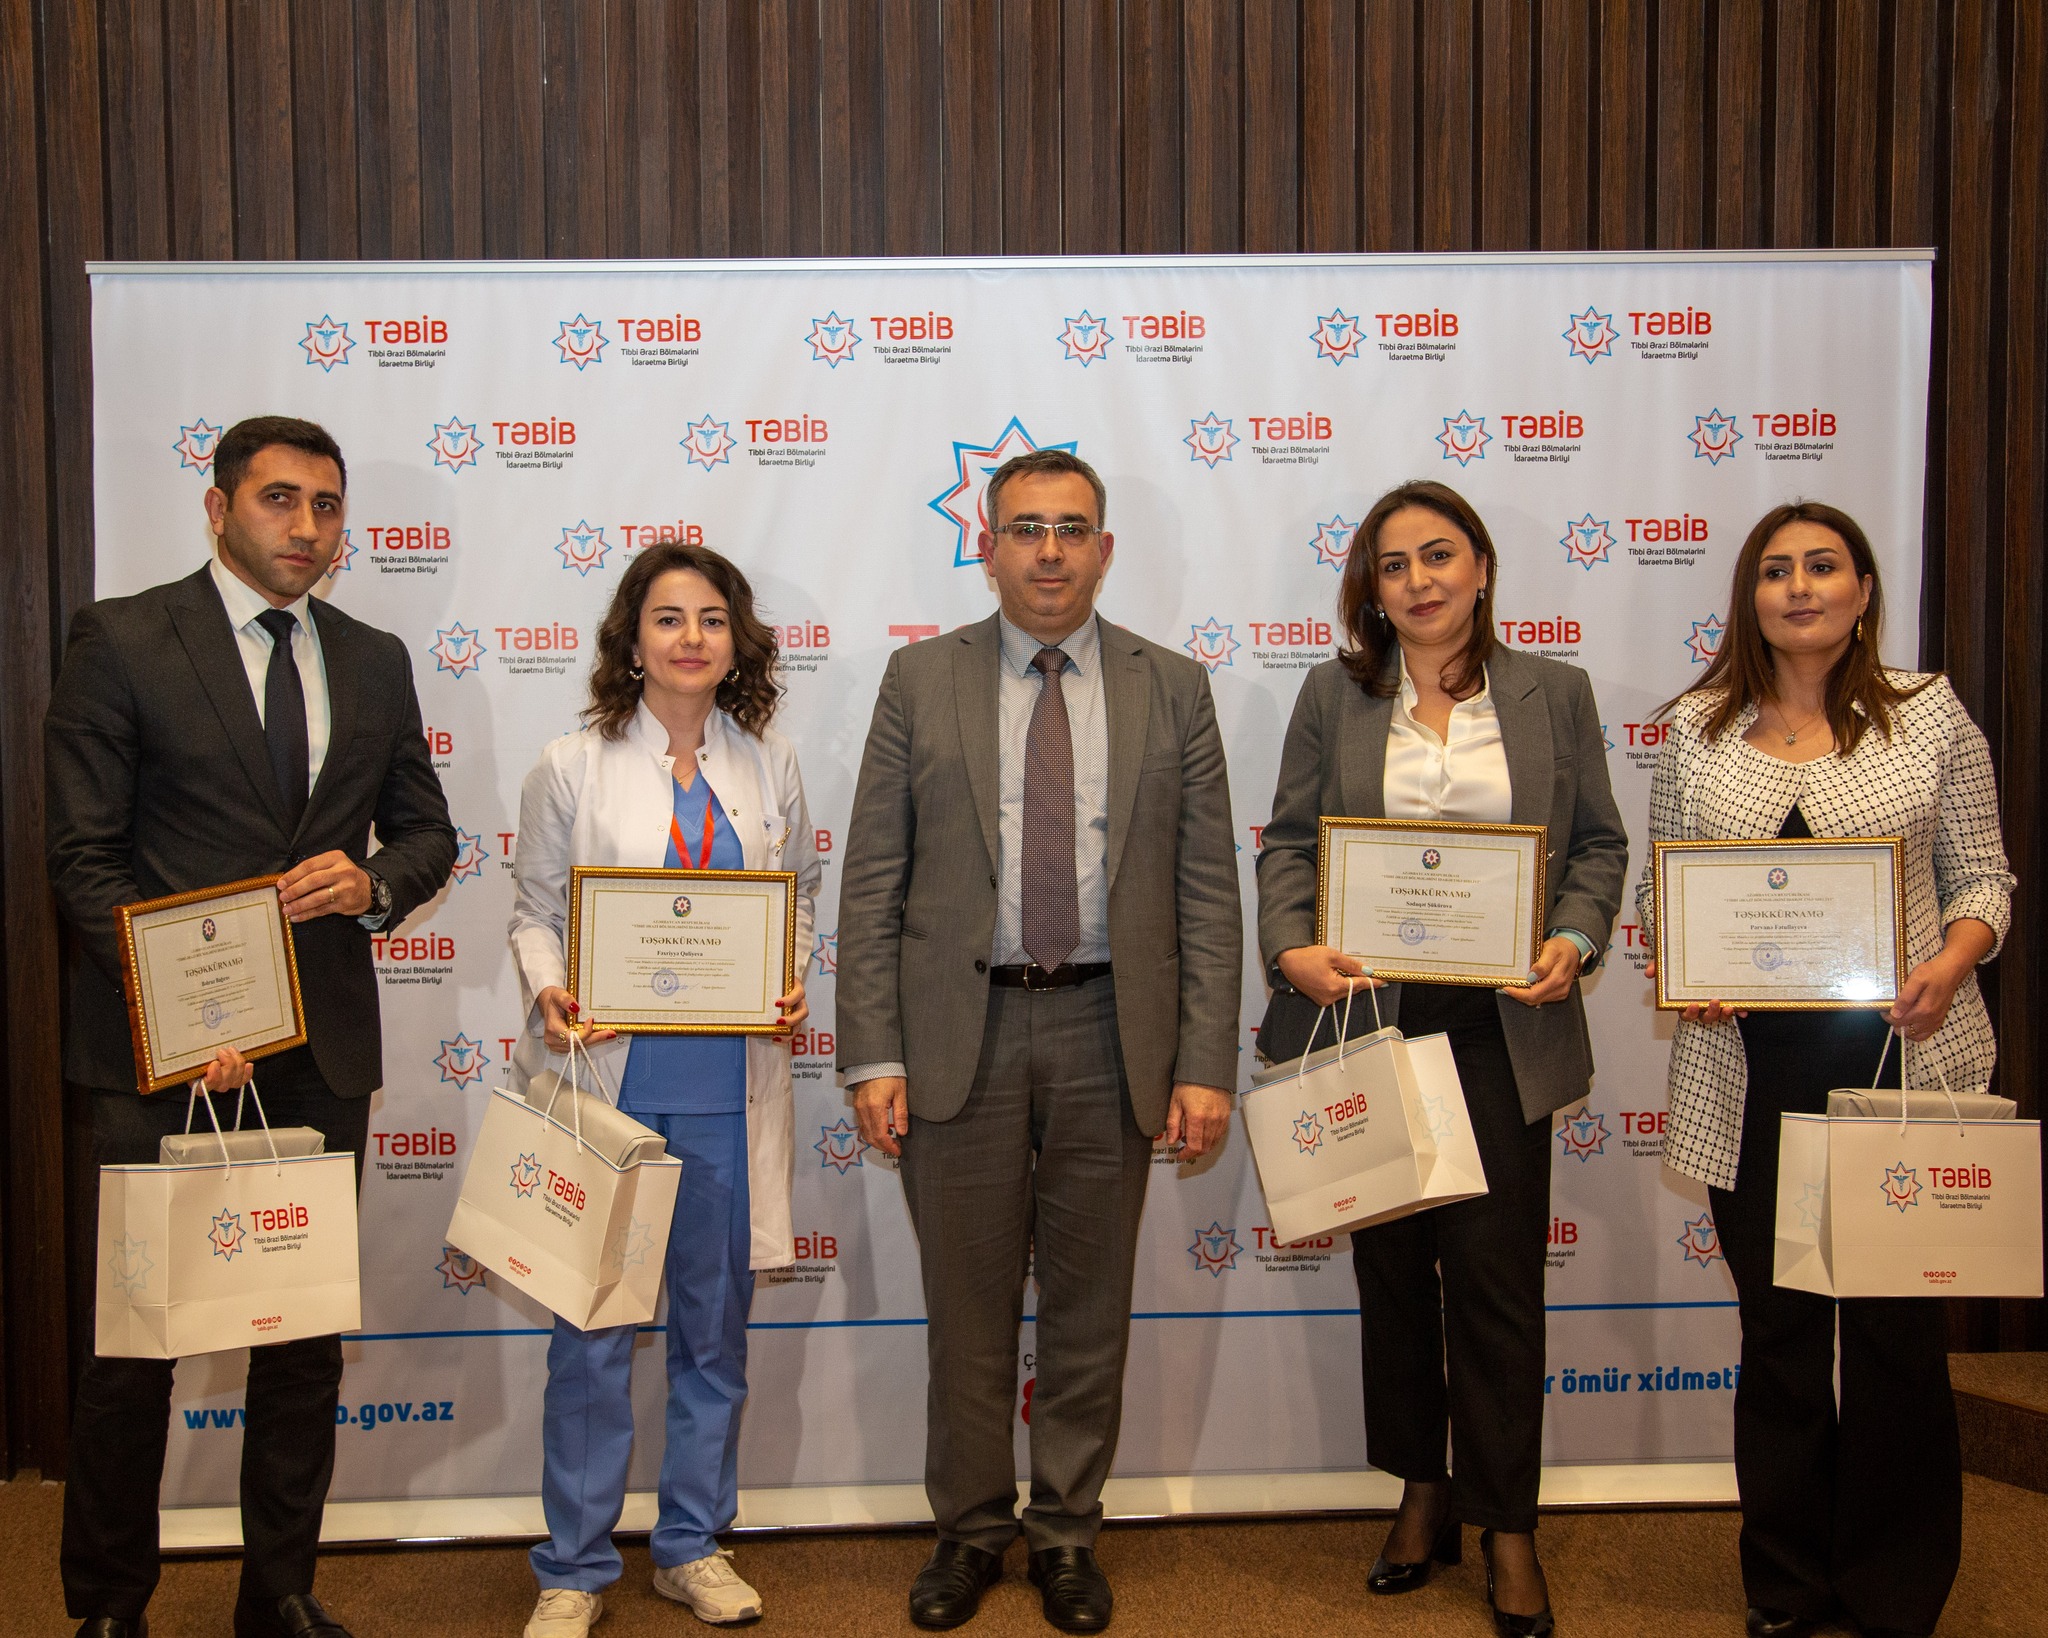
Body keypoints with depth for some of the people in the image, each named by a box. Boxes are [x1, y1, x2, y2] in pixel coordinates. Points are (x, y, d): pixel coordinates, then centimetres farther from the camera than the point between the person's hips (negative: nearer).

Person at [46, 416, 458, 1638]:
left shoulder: (374, 661, 11)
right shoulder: (123, 641, -3)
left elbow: (427, 828, 17)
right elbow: (85, 856, -7)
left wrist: (373, 883, -7)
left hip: (324, 1046, 4)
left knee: (309, 1333, 11)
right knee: (137, 1334, 5)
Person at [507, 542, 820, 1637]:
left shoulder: (770, 768, 8)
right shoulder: (571, 768, 1)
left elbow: (802, 902, 14)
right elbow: (533, 913, 4)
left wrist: (796, 989, -4)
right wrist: (549, 995, -15)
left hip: (730, 1085, 3)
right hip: (607, 1078, -2)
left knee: (716, 1322, 12)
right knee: (591, 1329, 1)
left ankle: (694, 1544, 28)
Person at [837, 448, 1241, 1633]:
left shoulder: (1174, 690, 4)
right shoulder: (922, 681, 3)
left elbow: (1209, 894, 1)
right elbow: (873, 883, 0)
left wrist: (1206, 1065, -5)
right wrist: (872, 1055, -7)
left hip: (1109, 1030, 1)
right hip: (961, 1028, 0)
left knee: (1090, 1302, 11)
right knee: (968, 1301, 11)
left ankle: (1070, 1529, 29)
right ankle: (973, 1525, 29)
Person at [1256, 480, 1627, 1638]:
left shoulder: (1554, 692, 6)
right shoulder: (1336, 694, 6)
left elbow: (1599, 843, 8)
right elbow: (1290, 841, 4)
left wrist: (1575, 940, -10)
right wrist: (1293, 947, -13)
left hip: (1499, 1026, -1)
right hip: (1364, 1014, 1)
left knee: (1497, 1271, 0)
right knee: (1391, 1263, 12)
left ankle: (1509, 1529, 15)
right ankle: (1424, 1493, 29)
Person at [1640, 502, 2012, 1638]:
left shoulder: (1929, 713, 2)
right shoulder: (1696, 727, 7)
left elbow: (1983, 879, 5)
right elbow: (1659, 887, 12)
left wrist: (1950, 962, -14)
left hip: (1902, 1053, -1)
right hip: (1749, 1065, 2)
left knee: (1898, 1327, 4)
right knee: (1778, 1330, 10)